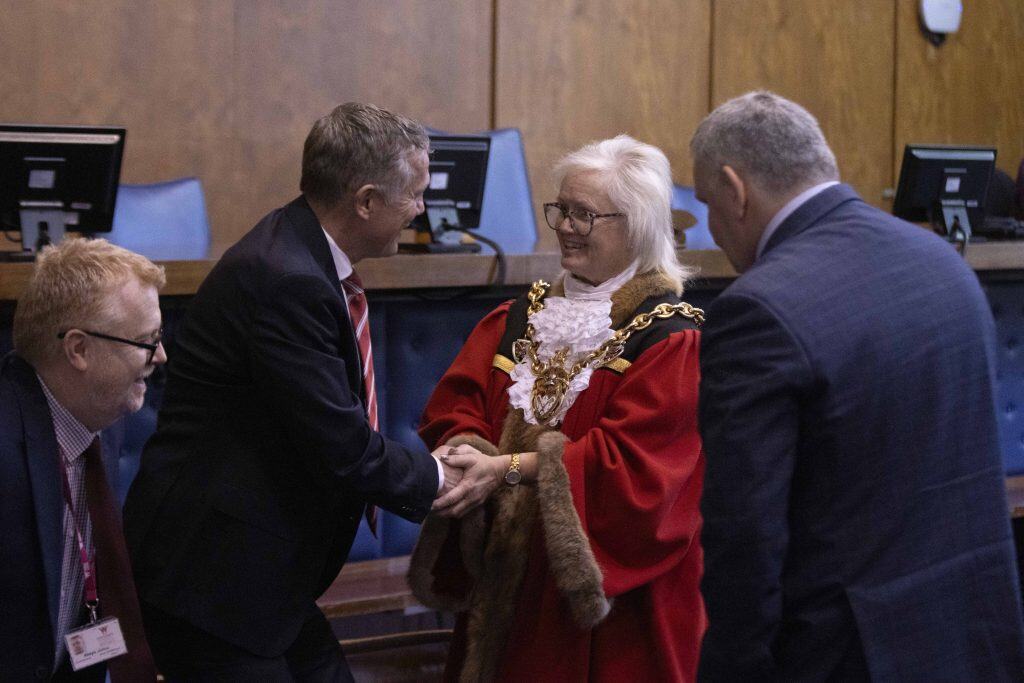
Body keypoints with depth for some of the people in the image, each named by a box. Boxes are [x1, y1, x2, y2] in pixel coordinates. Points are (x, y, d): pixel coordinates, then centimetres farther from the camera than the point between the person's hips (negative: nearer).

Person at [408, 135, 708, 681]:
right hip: (505, 576, 5)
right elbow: (454, 405, 2)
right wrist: (465, 453, -21)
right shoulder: (519, 319, 11)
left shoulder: (671, 340, -8)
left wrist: (510, 467, -24)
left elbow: (630, 458, -18)